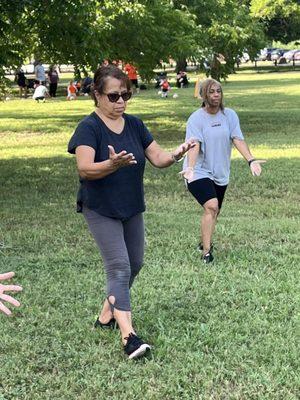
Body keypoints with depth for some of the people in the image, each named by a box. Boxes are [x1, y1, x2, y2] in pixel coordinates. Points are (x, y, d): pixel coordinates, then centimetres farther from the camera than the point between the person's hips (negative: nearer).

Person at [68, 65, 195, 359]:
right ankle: (128, 335, -13)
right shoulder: (89, 128, -15)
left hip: (131, 208, 7)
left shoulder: (134, 125, 4)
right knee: (119, 266, -13)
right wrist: (112, 164, -48)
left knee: (134, 264, 14)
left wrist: (175, 155, -21)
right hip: (100, 210, -7)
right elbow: (84, 169, -29)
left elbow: (158, 158, 1)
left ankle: (107, 315, 31)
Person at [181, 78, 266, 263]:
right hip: (200, 172, -5)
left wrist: (251, 160, -20)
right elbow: (194, 145, -20)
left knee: (215, 211, 15)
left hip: (221, 173, 5)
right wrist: (190, 167, -35)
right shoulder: (196, 118, -10)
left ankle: (205, 242, 39)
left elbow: (238, 139, -7)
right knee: (211, 206, -23)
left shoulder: (230, 115, 2)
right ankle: (206, 251, -19)